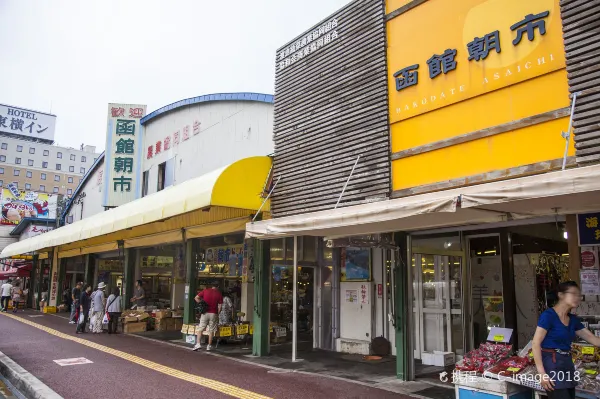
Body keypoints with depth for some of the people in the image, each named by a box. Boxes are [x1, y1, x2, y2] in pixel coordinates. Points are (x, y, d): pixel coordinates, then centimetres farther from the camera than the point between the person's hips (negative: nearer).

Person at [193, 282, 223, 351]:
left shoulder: (205, 291, 4)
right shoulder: (219, 294, 2)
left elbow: (196, 298, 1)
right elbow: (220, 306, 0)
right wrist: (217, 314, 12)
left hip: (205, 313, 0)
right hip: (213, 314, 0)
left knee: (200, 329, 4)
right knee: (211, 330, 8)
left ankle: (198, 344, -7)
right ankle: (209, 346, 11)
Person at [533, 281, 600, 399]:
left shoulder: (573, 319, 11)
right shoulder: (548, 315, -13)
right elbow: (536, 344, -16)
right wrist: (542, 372, -21)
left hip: (568, 363, 8)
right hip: (552, 363, -8)